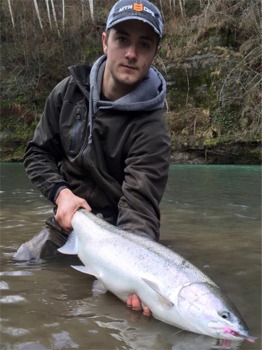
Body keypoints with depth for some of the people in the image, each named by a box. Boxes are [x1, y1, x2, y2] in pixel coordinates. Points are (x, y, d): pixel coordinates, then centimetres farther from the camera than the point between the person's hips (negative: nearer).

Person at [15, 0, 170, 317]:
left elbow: (139, 205, -31)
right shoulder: (69, 91, -8)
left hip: (113, 231, -4)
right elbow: (38, 153, -1)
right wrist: (61, 193, -21)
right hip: (66, 219, 4)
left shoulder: (152, 129, -23)